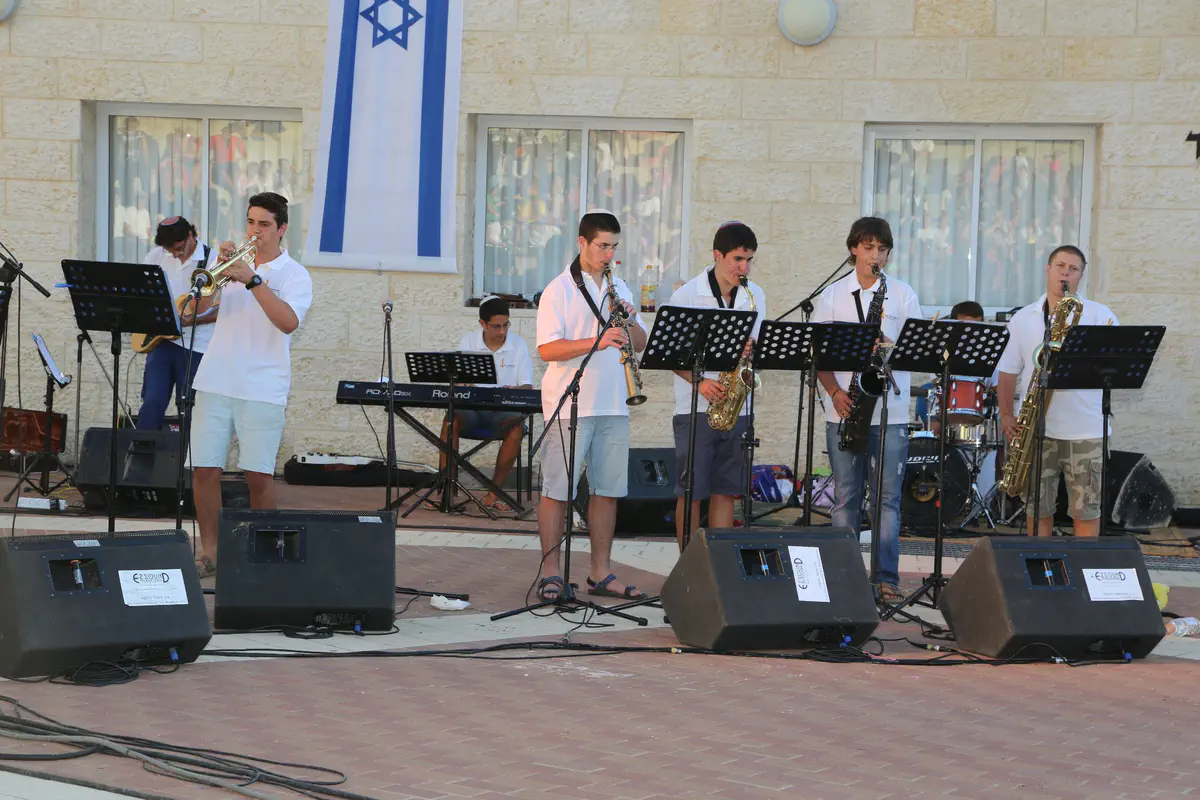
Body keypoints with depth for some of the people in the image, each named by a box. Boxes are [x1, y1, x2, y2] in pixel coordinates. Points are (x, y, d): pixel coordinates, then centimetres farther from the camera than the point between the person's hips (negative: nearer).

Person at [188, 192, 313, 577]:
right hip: (215, 383, 3)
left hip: (263, 389, -3)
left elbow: (289, 321, -16)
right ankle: (209, 552, 9)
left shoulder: (293, 275, 2)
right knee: (204, 470, -1)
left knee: (259, 476, -2)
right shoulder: (234, 264, 14)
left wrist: (252, 280, -20)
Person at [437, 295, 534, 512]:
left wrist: (514, 391, -26)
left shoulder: (518, 345, 2)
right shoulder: (468, 342, 4)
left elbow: (527, 386, -2)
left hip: (503, 412, 0)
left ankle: (494, 493, -26)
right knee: (452, 419, -32)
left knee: (516, 427, -33)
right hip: (472, 408, 0)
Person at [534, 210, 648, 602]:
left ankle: (601, 574, 14)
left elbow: (640, 345, 16)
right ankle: (551, 576, 1)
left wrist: (631, 321, -5)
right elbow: (548, 349, -13)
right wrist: (597, 342, -23)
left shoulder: (619, 288, 15)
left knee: (608, 490, 7)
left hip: (613, 405, 6)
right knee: (557, 490, -3)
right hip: (570, 404, -6)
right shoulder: (559, 290, -4)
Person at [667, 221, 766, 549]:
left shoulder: (755, 296, 7)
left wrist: (750, 350, -10)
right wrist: (699, 382, -18)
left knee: (726, 491, 6)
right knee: (691, 493, -1)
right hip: (695, 408, -4)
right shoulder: (686, 296, -5)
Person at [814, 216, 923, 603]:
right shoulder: (833, 294, 8)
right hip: (844, 409, 1)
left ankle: (886, 578, 2)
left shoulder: (903, 294, 6)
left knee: (888, 496, -1)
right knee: (846, 495, 4)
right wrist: (834, 391, -9)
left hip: (890, 410, -1)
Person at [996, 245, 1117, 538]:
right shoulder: (1023, 319, 11)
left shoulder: (1099, 315, 4)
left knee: (1086, 509, -1)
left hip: (1085, 429, -2)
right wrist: (1006, 414, 2)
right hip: (1036, 428, 2)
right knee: (1037, 508, 5)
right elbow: (1008, 371, 12)